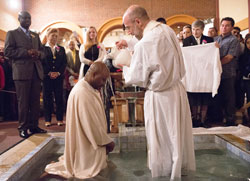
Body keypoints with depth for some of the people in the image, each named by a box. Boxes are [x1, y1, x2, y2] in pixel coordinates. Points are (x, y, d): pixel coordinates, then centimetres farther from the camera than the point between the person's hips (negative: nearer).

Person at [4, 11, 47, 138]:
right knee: (23, 101, -2)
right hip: (22, 72, -5)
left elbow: (41, 50, 23)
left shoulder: (35, 35, 22)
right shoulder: (12, 33, 5)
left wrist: (38, 53, -2)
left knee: (35, 101, 6)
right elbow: (8, 52, -4)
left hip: (36, 71, 5)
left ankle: (34, 125, 15)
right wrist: (27, 52, -14)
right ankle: (23, 127, 6)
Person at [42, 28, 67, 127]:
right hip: (47, 77, -2)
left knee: (59, 98, 2)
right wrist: (49, 73, -13)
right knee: (47, 98, 2)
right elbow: (41, 62, -3)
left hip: (59, 77, 2)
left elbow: (64, 62, 6)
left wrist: (58, 72, -8)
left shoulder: (61, 49, 14)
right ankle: (47, 119, 9)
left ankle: (60, 119, 9)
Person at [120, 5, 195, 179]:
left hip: (160, 97, -8)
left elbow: (136, 79, -14)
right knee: (178, 134, 21)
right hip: (177, 88, 8)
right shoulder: (166, 29, -1)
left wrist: (125, 68, 6)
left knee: (161, 138, 11)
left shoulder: (144, 44, -25)